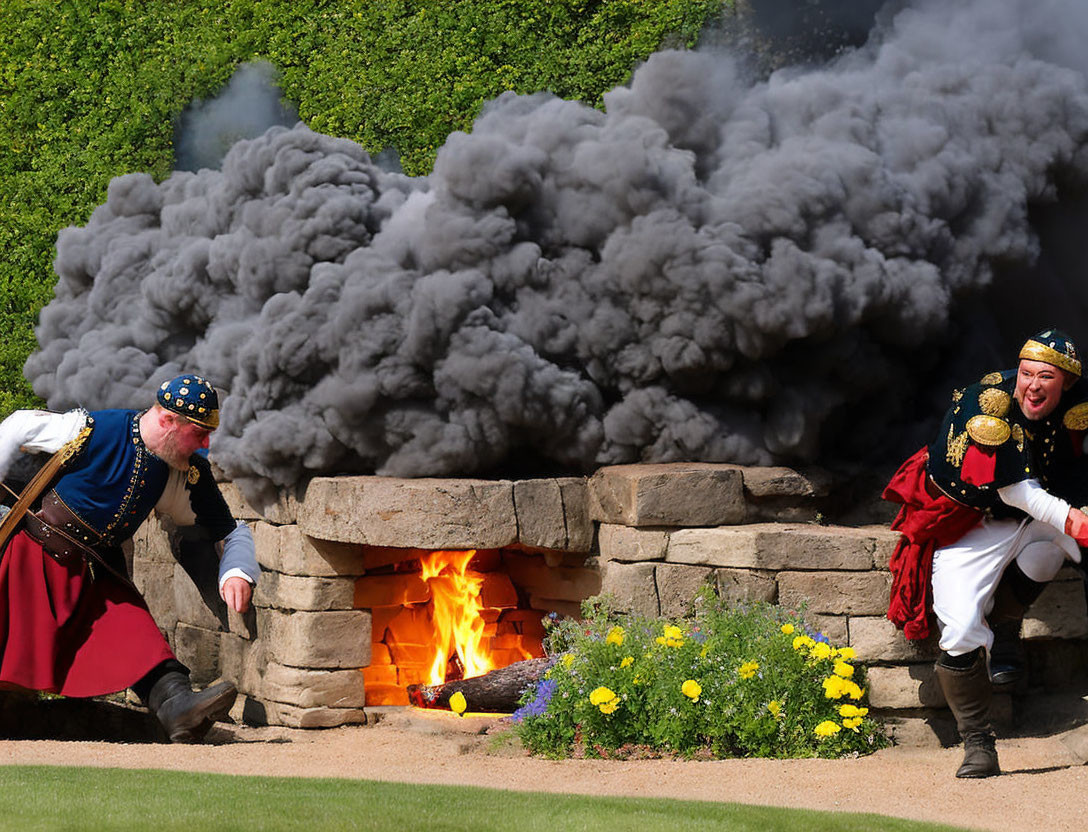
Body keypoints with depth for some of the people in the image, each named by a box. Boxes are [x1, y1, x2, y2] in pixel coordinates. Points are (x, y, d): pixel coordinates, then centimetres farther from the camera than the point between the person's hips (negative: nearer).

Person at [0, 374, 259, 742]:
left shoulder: (187, 477, -3)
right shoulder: (93, 431, -16)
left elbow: (230, 530, 5)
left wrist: (237, 573, -16)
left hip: (95, 574, 3)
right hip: (31, 555, -3)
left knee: (133, 629, -20)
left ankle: (176, 704, -39)